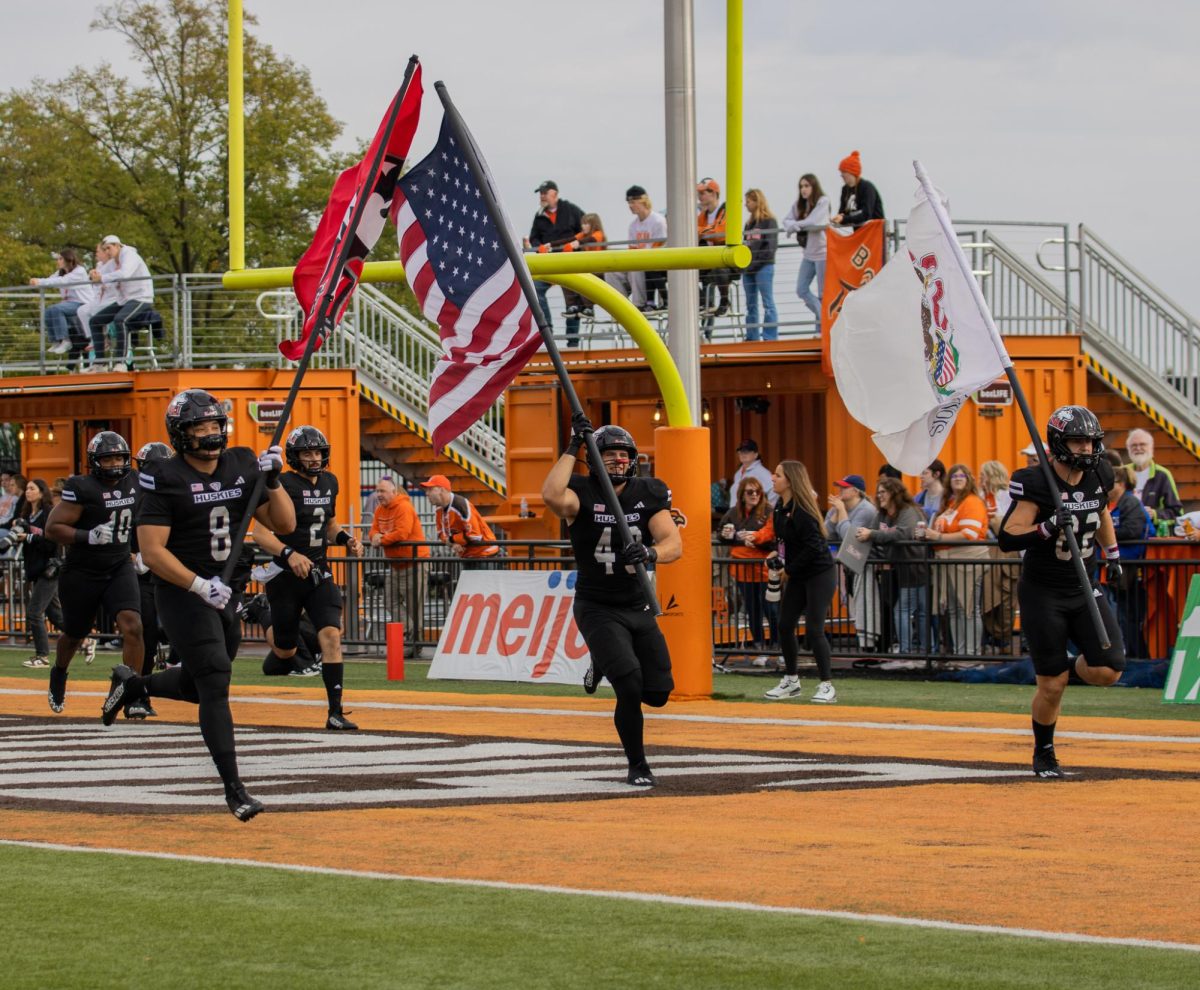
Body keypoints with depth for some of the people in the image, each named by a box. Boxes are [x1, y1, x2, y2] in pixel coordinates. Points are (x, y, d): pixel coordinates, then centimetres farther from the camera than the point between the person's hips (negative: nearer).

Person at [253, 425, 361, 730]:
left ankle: (335, 712, -15)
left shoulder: (329, 482, 8)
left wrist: (345, 539, 4)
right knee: (285, 652, 8)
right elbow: (260, 533, -20)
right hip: (287, 576, -4)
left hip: (318, 574, 4)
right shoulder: (283, 485, -14)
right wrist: (289, 554, -34)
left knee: (331, 635, -16)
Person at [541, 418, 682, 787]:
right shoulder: (582, 493, -10)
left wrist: (650, 553, -35)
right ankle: (637, 766, 1)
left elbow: (674, 544, -13)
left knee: (658, 693, 4)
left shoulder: (648, 494, -1)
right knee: (630, 688, -19)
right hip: (598, 610, -4)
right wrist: (572, 448, -28)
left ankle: (604, 666, 35)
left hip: (639, 607, 4)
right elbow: (552, 495, -35)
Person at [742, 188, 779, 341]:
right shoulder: (749, 223, 18)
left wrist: (756, 263, -16)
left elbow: (771, 246, -11)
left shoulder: (770, 222, -4)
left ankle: (770, 336, -8)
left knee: (768, 303, -6)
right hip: (748, 269, 8)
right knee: (751, 305, 8)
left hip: (764, 267, -8)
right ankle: (752, 336, 11)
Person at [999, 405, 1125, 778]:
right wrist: (1048, 528, -37)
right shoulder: (1036, 484, -18)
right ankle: (1043, 752, 22)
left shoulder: (1099, 476, 0)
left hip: (1083, 591, 5)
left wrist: (1112, 555, 27)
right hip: (1042, 593, -5)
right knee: (1052, 685, -2)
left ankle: (1073, 667, 25)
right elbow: (1008, 538, -23)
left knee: (1108, 670, -10)